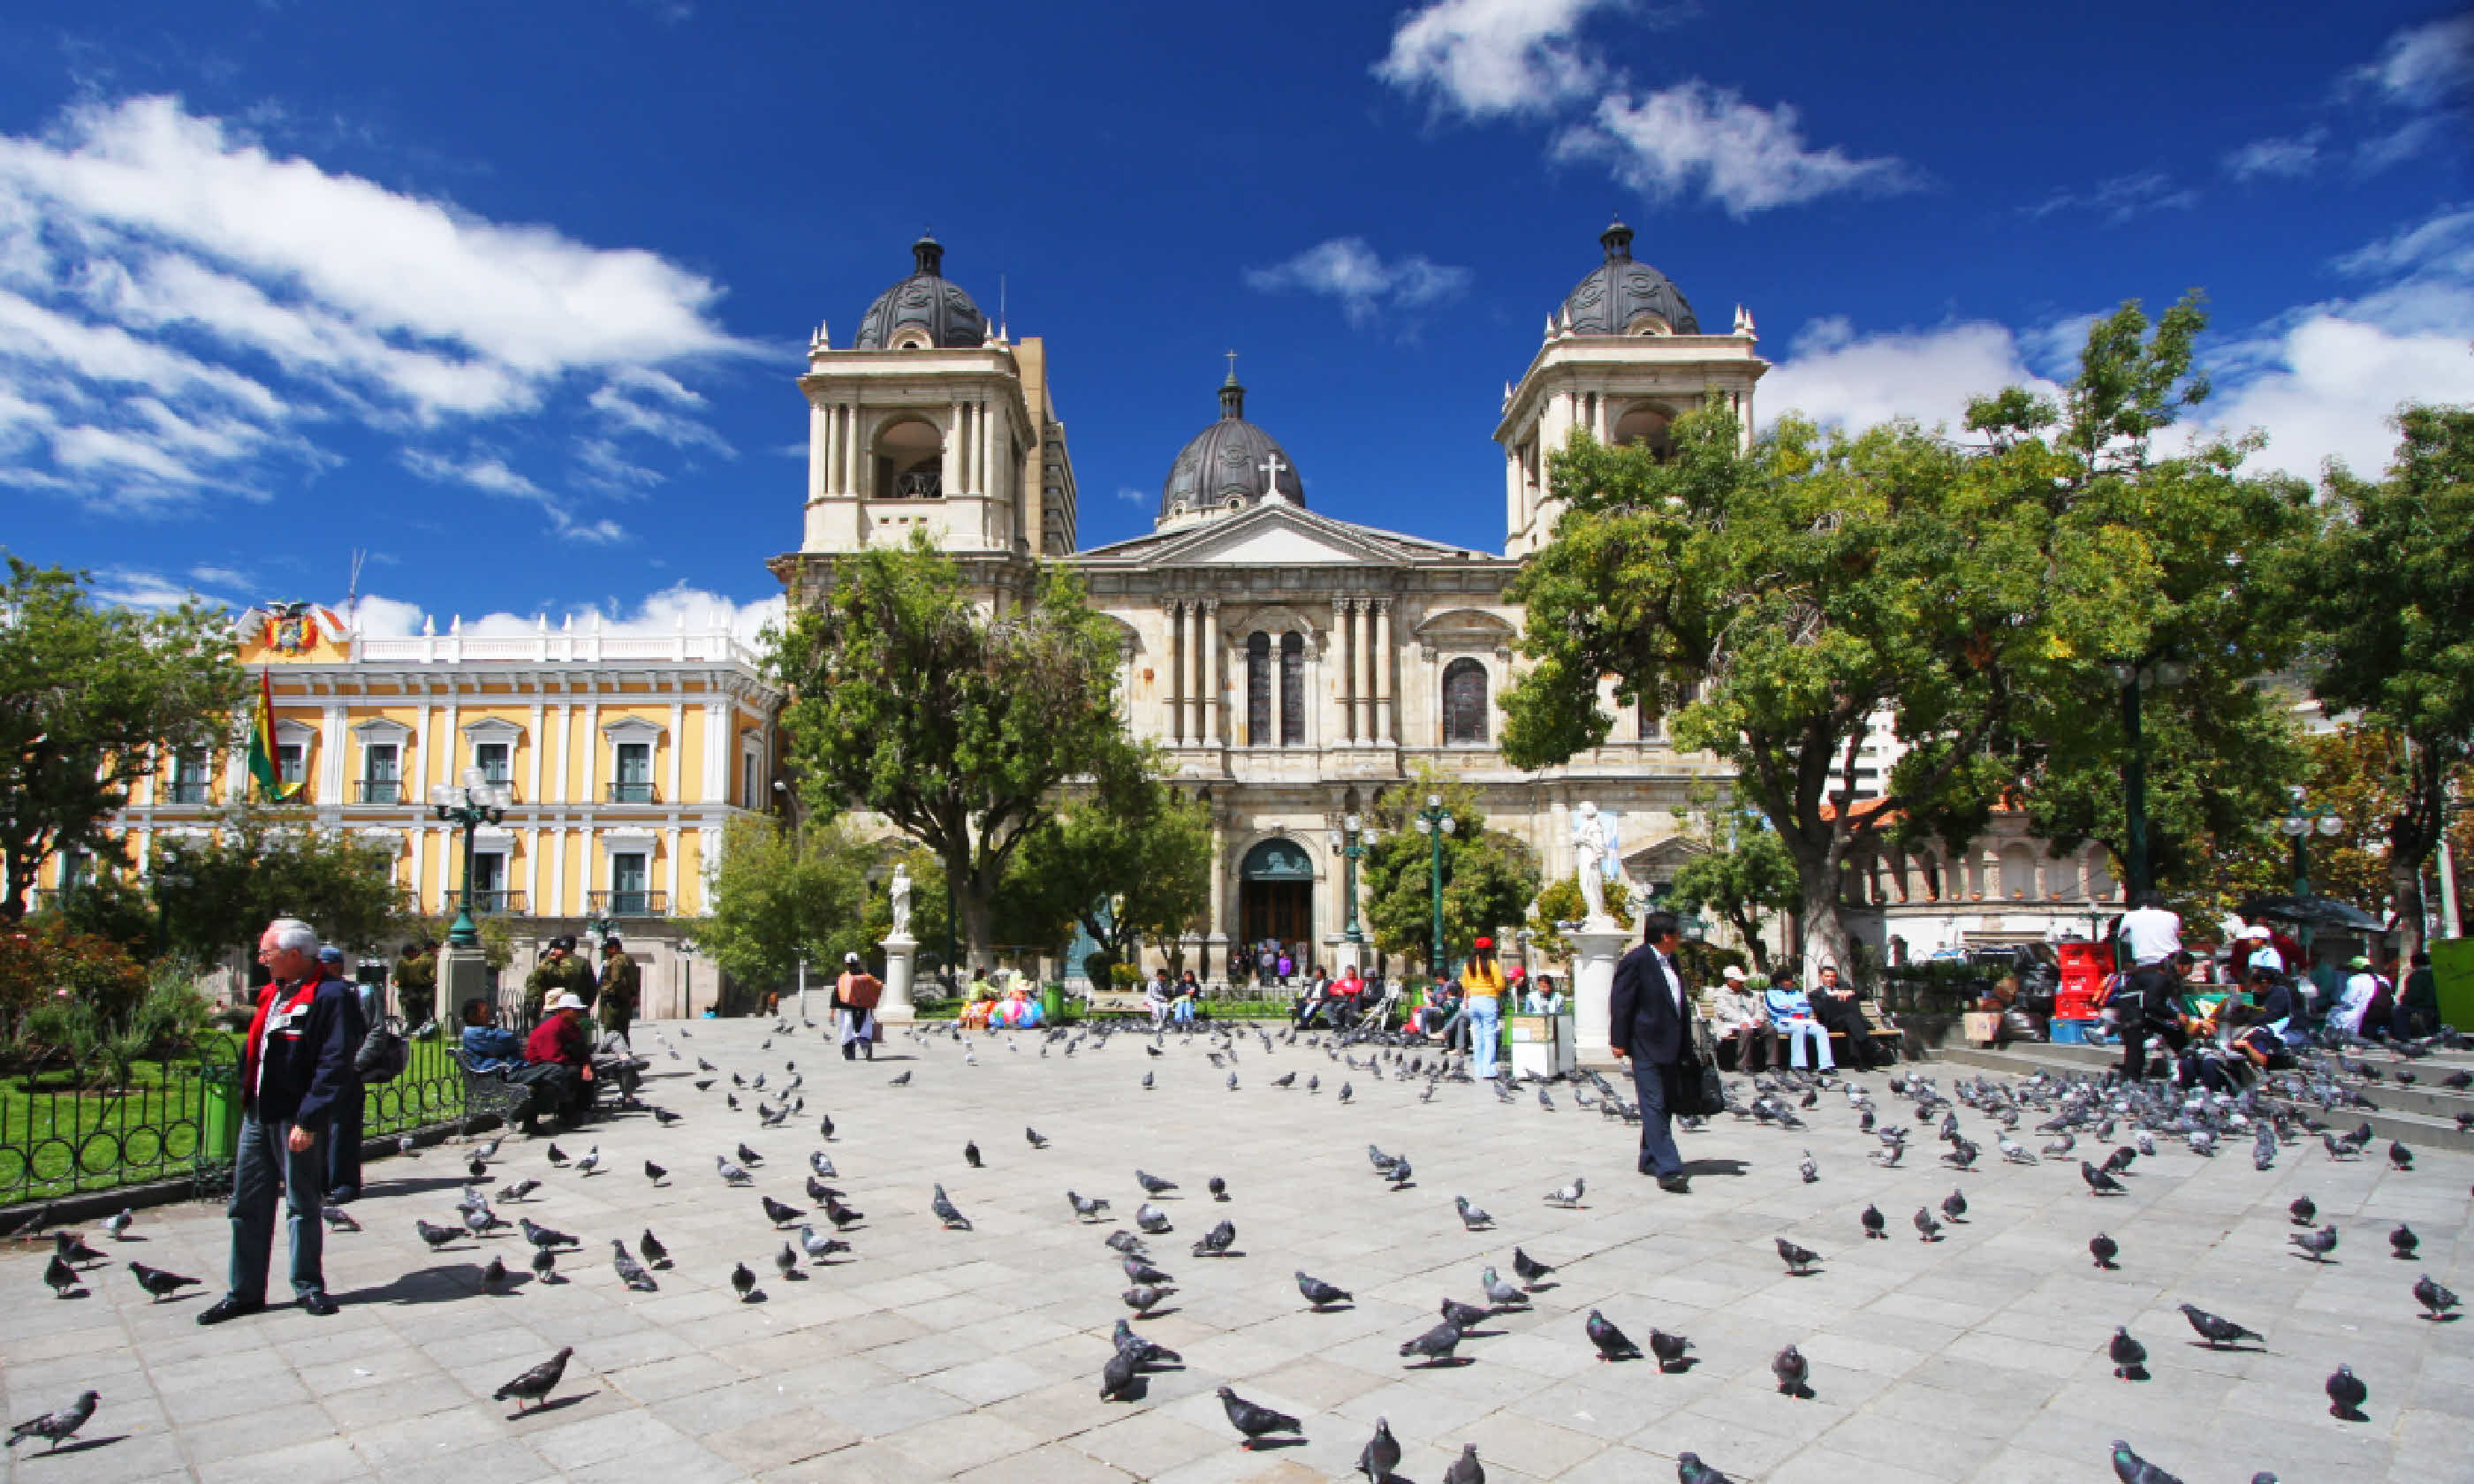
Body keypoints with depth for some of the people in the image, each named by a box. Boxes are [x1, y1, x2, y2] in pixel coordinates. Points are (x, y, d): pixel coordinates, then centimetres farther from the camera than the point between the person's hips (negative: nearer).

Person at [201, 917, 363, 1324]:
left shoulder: (330, 996, -16)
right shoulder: (272, 993, 13)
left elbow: (334, 1065, -21)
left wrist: (309, 1121, -23)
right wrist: (245, 1099, 15)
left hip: (296, 1120, -8)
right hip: (258, 1115, 8)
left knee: (303, 1206, 4)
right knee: (247, 1205, 13)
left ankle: (309, 1287, 17)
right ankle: (244, 1292, 23)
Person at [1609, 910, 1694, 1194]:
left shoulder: (1671, 961, 15)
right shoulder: (1636, 961, -11)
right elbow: (1620, 1002, -12)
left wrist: (1685, 1043, 21)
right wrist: (1619, 1041, -14)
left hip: (1671, 1047, 9)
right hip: (1646, 1046, -9)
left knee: (1659, 1106, 13)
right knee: (1654, 1105, -10)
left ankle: (1651, 1159, 24)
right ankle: (1669, 1169, -14)